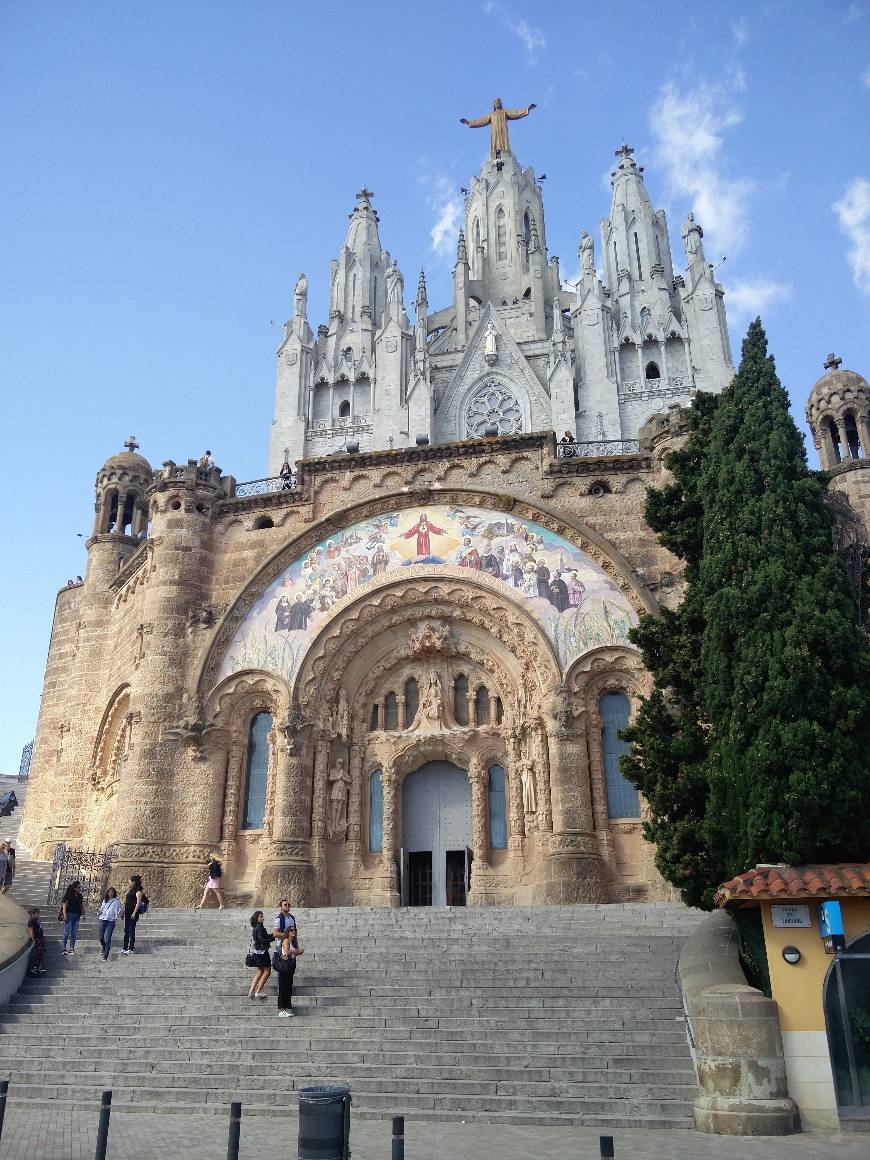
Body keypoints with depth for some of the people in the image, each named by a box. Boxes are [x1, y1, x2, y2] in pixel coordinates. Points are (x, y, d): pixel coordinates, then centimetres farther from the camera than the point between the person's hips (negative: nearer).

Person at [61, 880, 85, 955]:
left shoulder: (80, 896, 12)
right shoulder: (68, 895, -5)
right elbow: (64, 905, -9)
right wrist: (65, 915, -17)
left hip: (77, 916, 5)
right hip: (69, 915, -5)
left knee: (74, 933, 4)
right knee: (67, 932, -3)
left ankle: (72, 948, 10)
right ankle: (64, 948, 4)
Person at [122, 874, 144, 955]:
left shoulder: (138, 891, -12)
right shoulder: (130, 890, 15)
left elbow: (138, 903, -17)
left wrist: (134, 913, -22)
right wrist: (123, 912, 19)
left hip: (132, 913, -9)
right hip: (127, 913, 9)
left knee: (131, 931, -3)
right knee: (126, 931, 12)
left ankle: (131, 949, 2)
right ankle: (125, 948, 19)